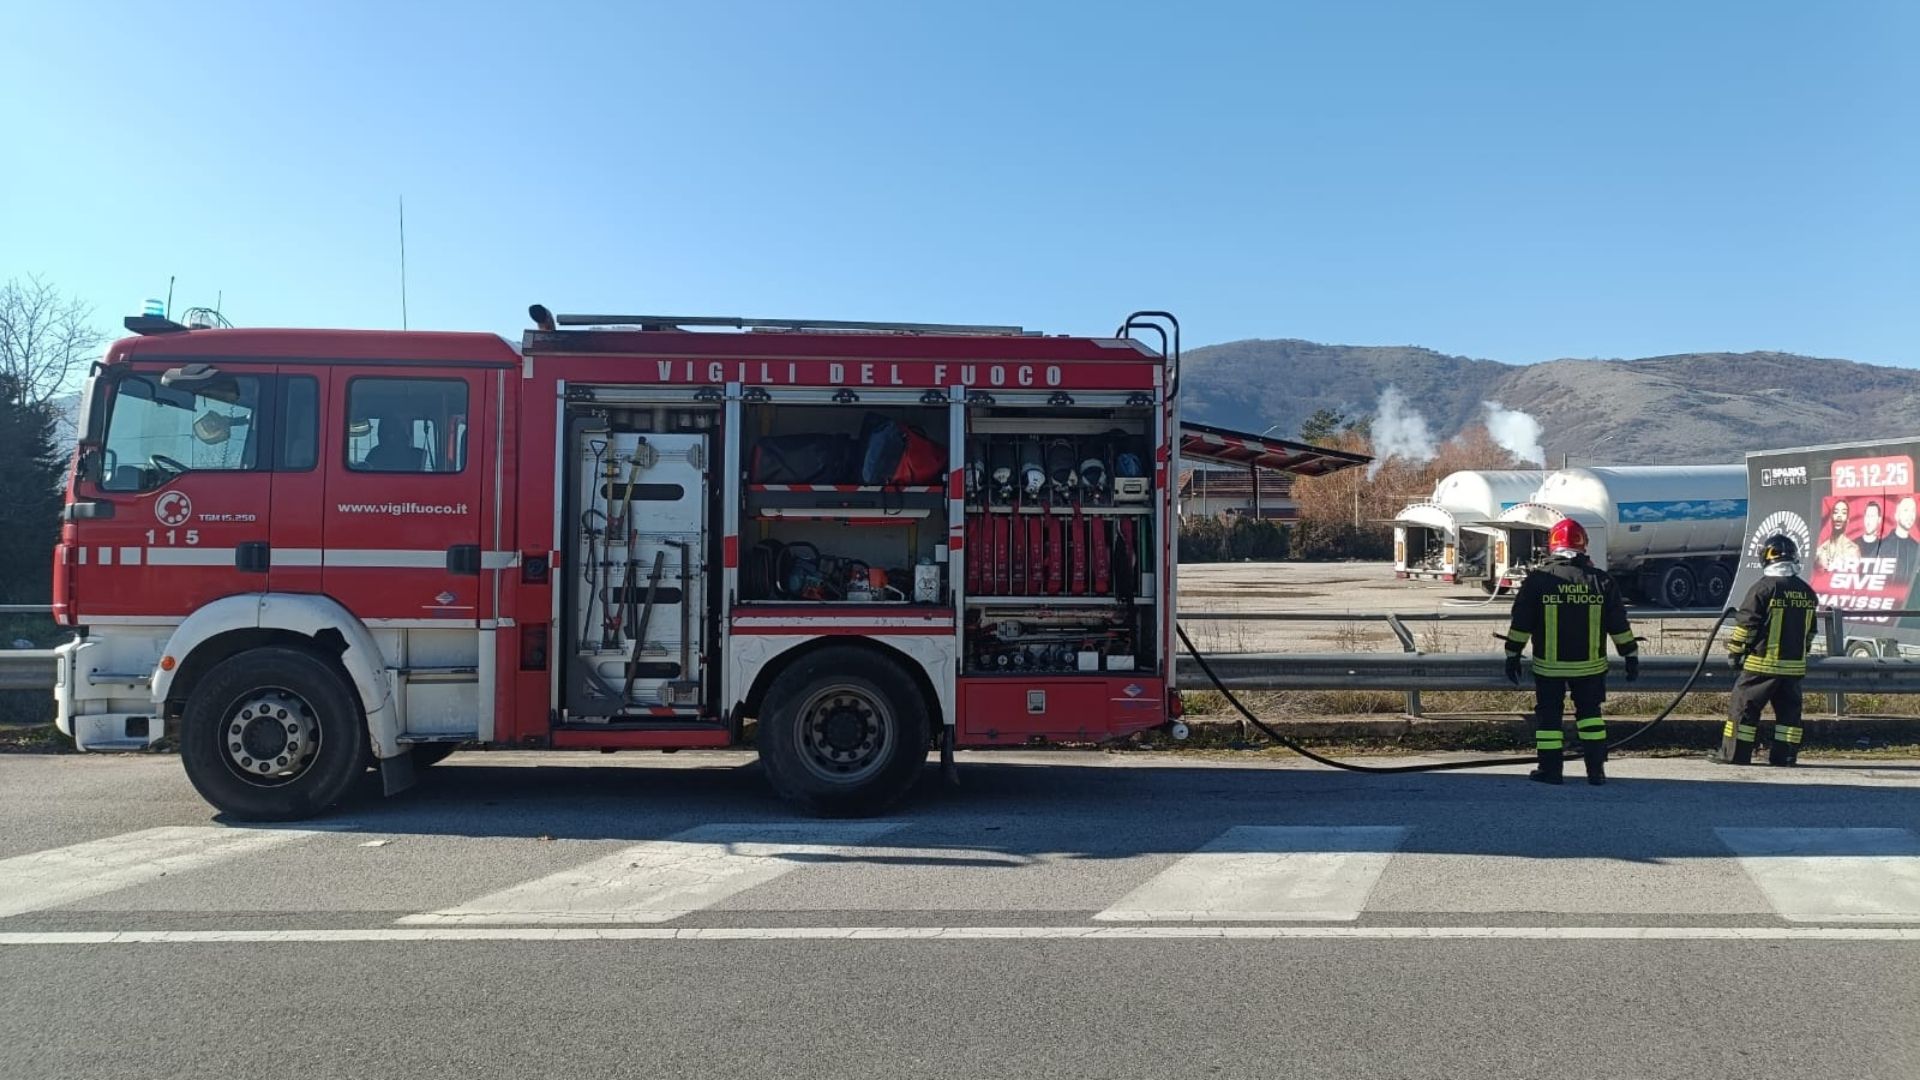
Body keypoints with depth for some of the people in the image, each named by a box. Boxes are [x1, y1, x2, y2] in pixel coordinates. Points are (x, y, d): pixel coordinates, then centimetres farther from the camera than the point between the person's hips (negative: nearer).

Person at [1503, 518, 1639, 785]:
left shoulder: (1538, 578, -7)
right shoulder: (1601, 580, -1)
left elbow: (1521, 623, -5)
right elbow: (1619, 625, 3)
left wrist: (1512, 655, 4)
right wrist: (1631, 656, 13)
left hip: (1548, 665, -2)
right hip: (1589, 664, 2)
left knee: (1548, 713, 8)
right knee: (1589, 712, 15)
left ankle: (1550, 770, 11)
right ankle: (1596, 770, 12)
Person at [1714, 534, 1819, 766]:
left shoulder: (1763, 588, -13)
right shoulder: (1807, 592, 8)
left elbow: (1746, 625, -11)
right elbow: (1809, 631, 17)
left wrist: (1734, 652, -1)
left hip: (1762, 662, -6)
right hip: (1794, 665, 6)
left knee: (1745, 706, 0)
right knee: (1789, 709, 11)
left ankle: (1734, 753, 1)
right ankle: (1785, 755, 11)